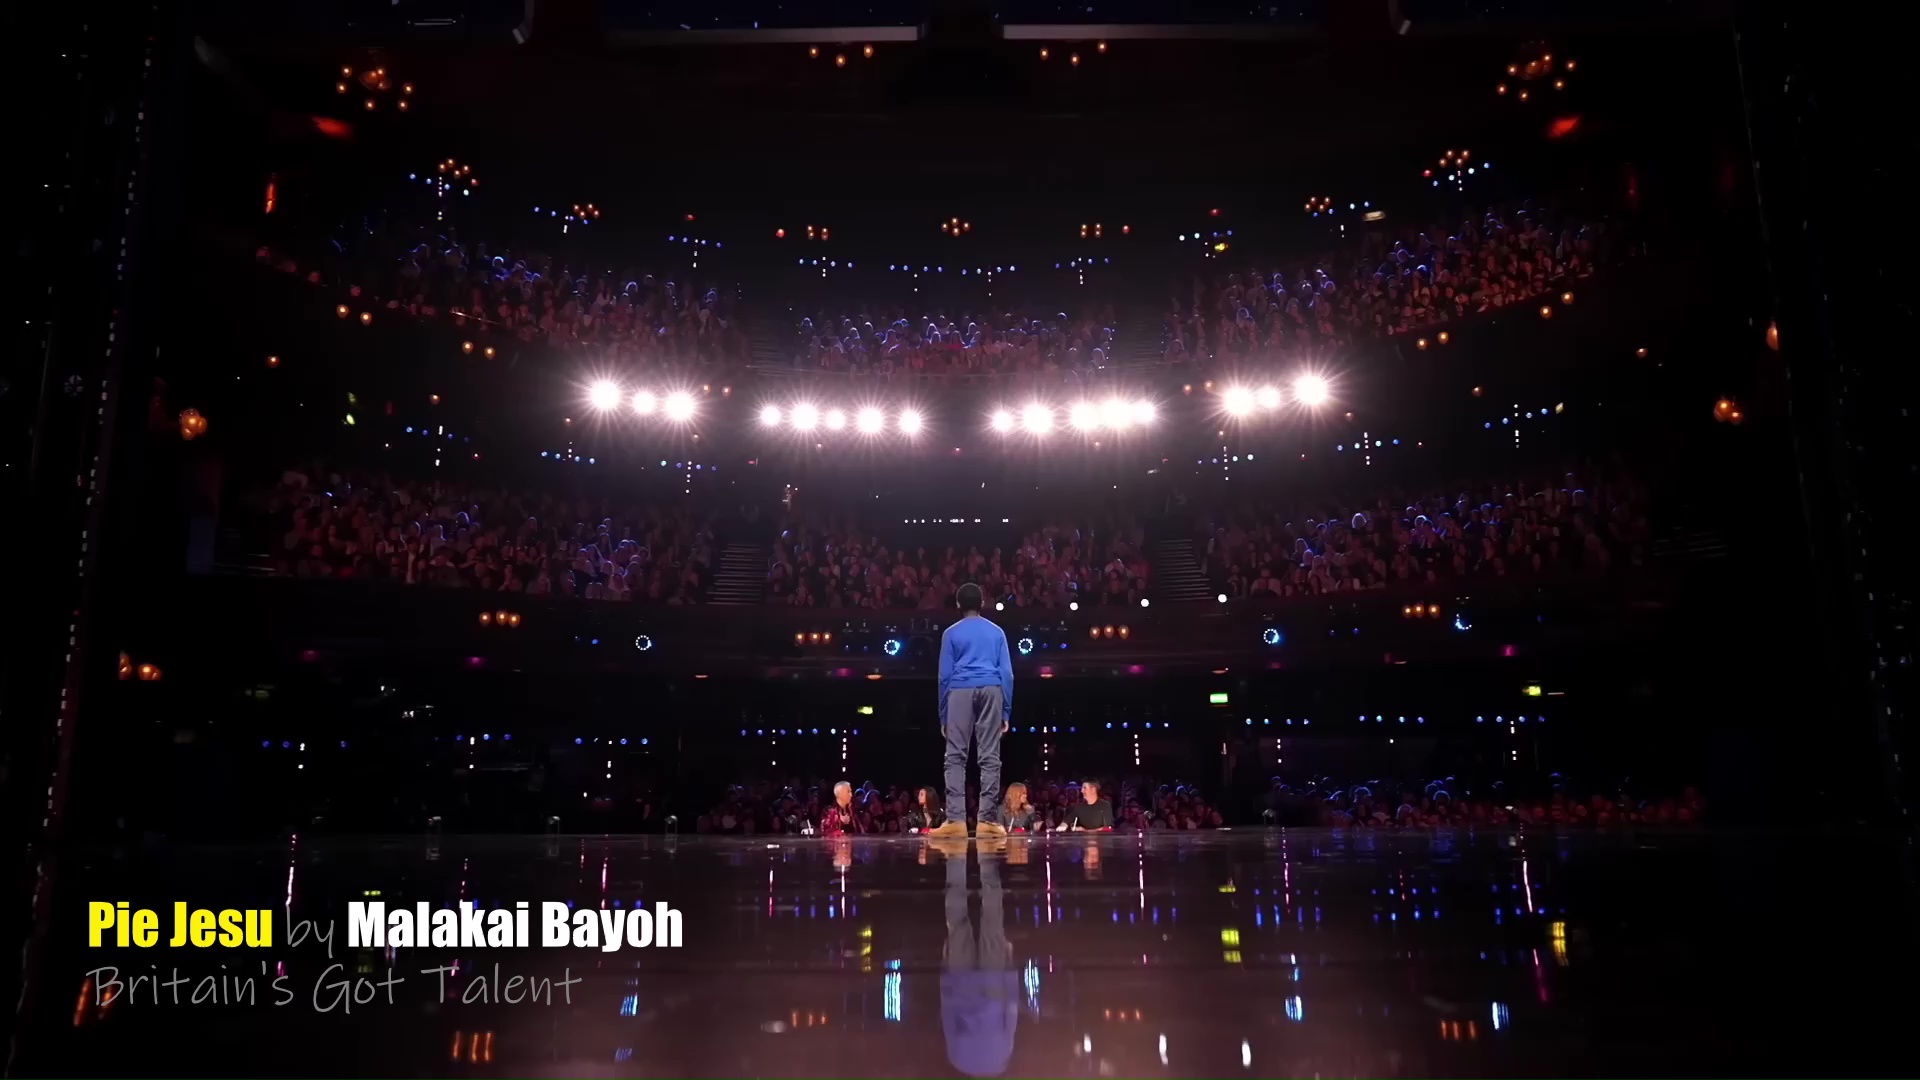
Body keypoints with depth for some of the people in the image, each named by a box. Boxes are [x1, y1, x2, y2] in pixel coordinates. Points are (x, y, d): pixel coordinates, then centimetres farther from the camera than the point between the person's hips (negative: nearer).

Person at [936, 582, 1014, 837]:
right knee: (990, 756, 0)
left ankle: (956, 819, -13)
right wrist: (1006, 712, 12)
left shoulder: (951, 633, 12)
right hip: (992, 691, 1)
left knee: (955, 756, -3)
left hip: (960, 691, -1)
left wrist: (943, 715, 10)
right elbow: (1006, 673, 11)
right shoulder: (997, 632, 17)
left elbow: (945, 675, 7)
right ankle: (988, 819, -6)